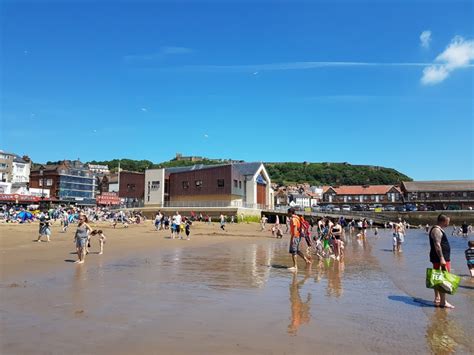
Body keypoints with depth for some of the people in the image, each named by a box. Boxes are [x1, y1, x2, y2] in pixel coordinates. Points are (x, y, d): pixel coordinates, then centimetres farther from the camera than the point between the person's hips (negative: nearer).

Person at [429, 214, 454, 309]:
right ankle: (443, 302, -3)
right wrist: (442, 258, -26)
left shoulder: (439, 230, 18)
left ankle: (437, 300, 22)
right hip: (440, 259, -11)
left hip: (442, 258, 11)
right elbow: (437, 245, -23)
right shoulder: (436, 230, -16)